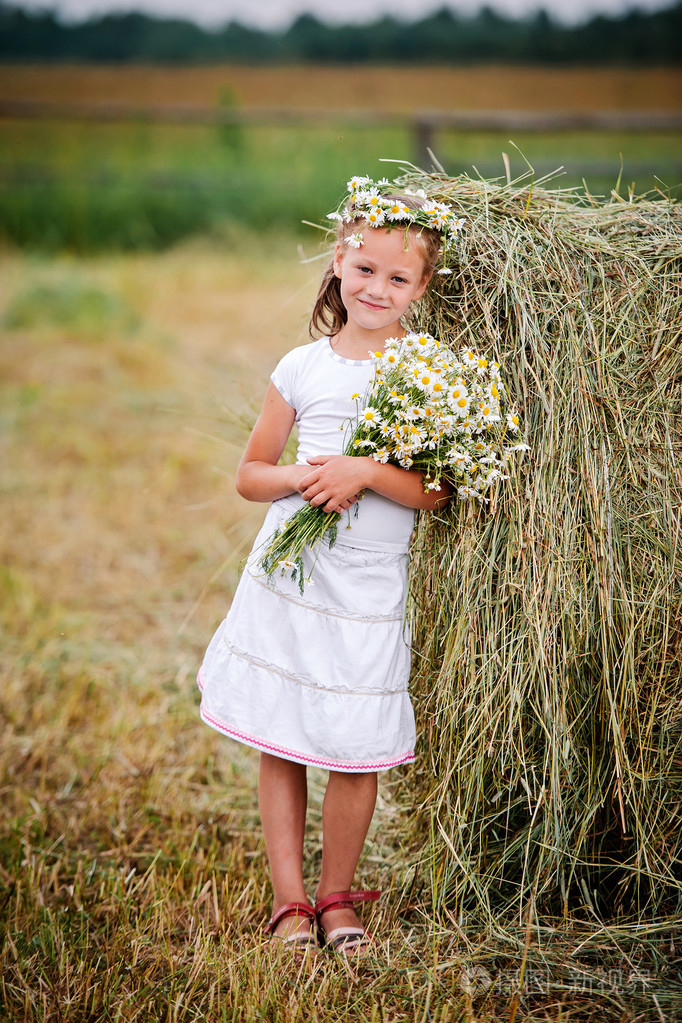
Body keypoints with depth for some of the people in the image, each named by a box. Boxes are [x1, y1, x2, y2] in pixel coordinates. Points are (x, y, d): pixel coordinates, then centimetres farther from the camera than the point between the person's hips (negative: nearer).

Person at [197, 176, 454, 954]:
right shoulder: (303, 367, 4)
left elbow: (436, 490, -9)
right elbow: (249, 473, 9)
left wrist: (363, 472, -22)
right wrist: (300, 477, -10)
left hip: (368, 590, -2)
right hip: (286, 577, 2)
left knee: (355, 753, 2)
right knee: (279, 744, 5)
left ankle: (337, 897, 22)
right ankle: (289, 902, 18)